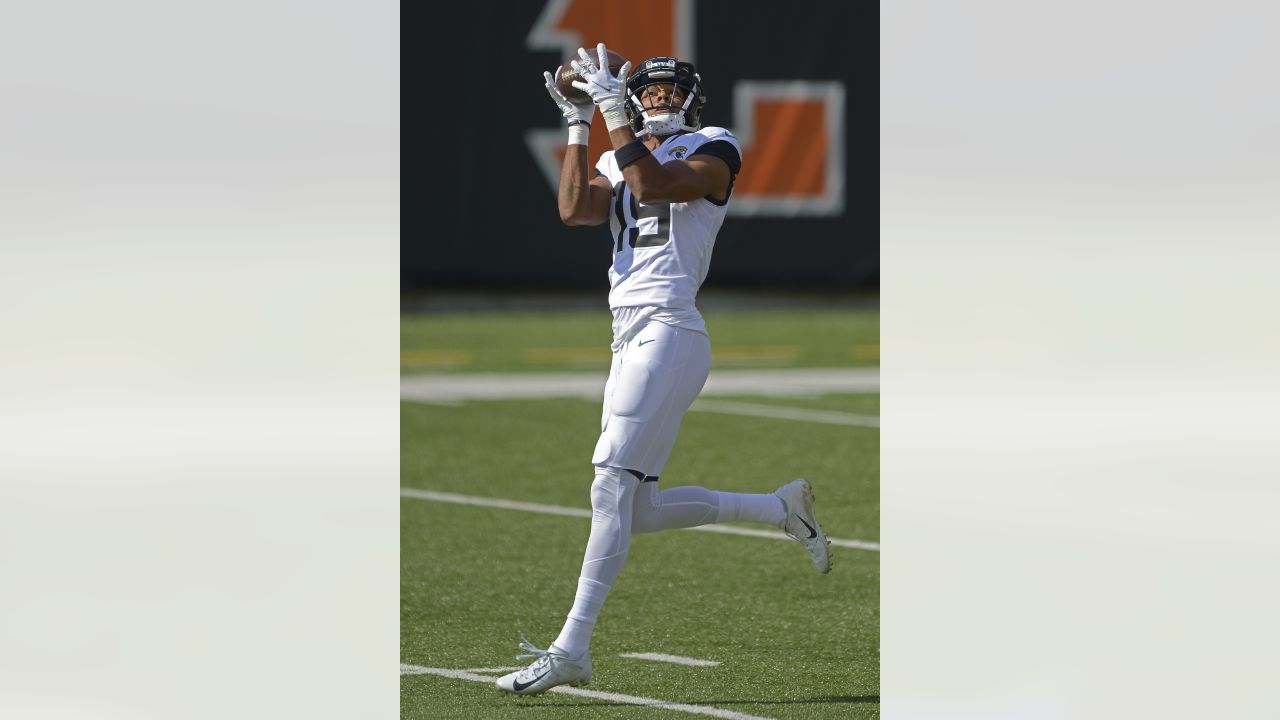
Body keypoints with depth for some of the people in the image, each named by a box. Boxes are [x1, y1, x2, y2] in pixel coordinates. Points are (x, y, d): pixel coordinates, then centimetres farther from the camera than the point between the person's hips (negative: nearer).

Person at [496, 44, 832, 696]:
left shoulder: (711, 153, 1)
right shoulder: (620, 162, 20)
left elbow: (654, 184, -18)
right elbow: (575, 210, 1)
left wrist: (612, 111, -17)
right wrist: (578, 127, 0)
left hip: (669, 335, -9)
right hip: (630, 341, 9)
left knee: (612, 485, -16)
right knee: (640, 511, 8)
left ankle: (572, 649, -20)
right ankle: (782, 508, 23)